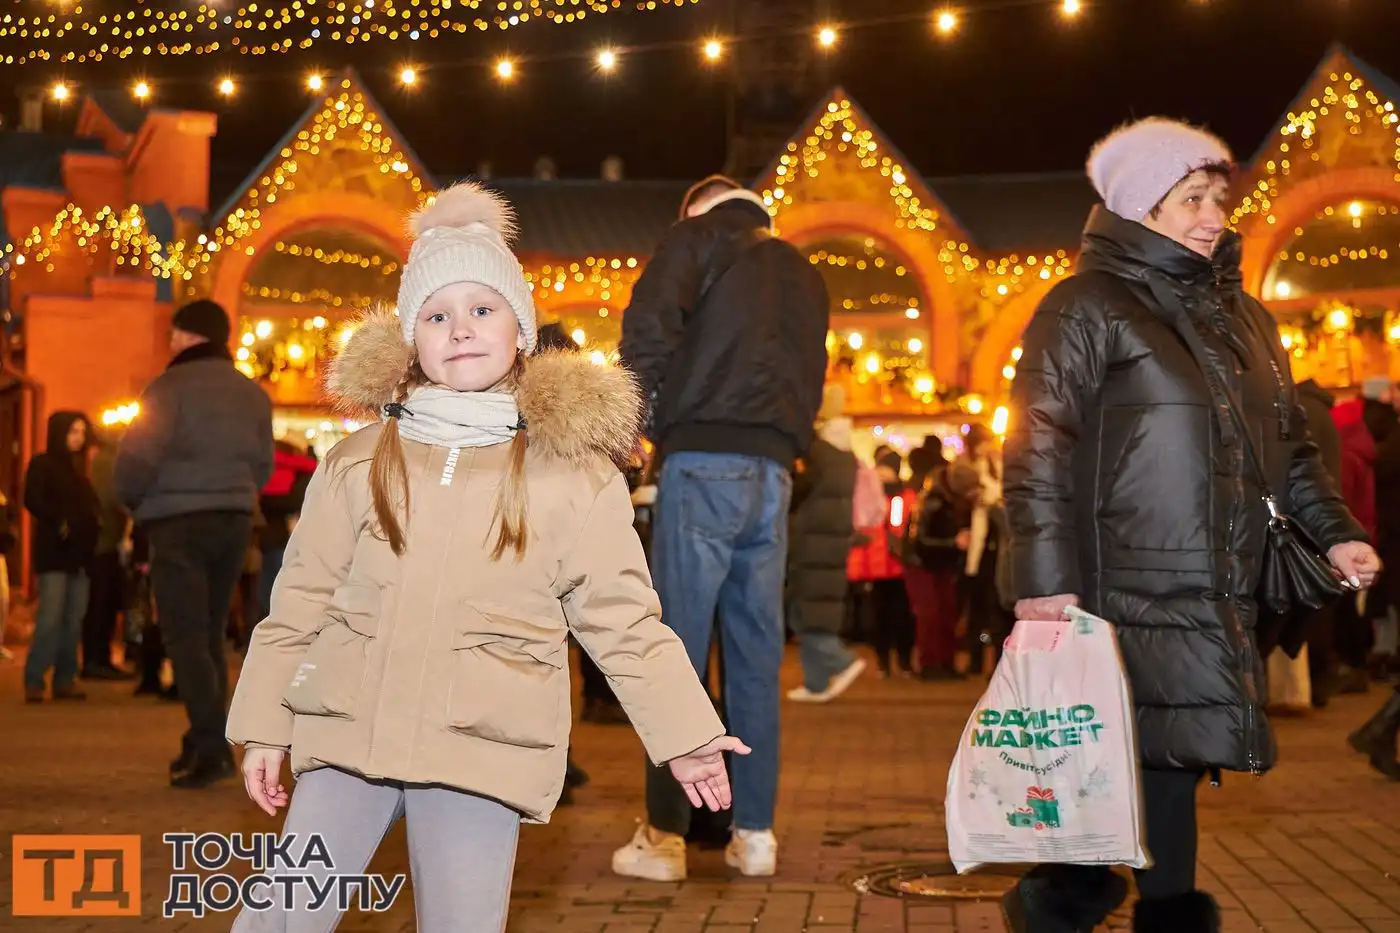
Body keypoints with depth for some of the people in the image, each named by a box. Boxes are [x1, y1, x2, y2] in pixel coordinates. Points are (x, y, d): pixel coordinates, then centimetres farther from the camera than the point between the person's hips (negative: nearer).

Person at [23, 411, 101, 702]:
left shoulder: (79, 469, 21)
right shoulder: (42, 464, 1)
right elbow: (33, 501, -11)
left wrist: (93, 523, 0)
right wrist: (59, 522, -21)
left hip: (80, 552, 7)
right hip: (53, 551, -7)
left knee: (74, 620, 3)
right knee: (50, 618, -14)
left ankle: (65, 681, 6)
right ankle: (34, 683, -12)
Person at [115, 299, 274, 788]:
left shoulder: (171, 386, -9)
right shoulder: (252, 393, 13)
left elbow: (139, 456, -14)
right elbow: (263, 464, 10)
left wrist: (132, 499, 3)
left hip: (179, 521, -6)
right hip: (235, 519, 7)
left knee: (185, 638, -6)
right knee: (210, 637, 14)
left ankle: (211, 748, -15)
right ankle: (206, 744, 15)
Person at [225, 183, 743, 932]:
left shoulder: (575, 474, 0)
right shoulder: (356, 465, 7)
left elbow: (622, 618, 3)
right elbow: (301, 603, 11)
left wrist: (683, 733, 0)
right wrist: (263, 725, 9)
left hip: (482, 751, -2)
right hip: (347, 736, 2)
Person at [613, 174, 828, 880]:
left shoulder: (697, 238, 6)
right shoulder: (804, 275, 24)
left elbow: (649, 327, -8)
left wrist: (646, 417, 2)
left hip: (703, 462, -5)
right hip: (773, 473, 5)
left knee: (678, 648, -4)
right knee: (757, 655, 7)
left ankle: (665, 836, -4)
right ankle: (755, 834, 8)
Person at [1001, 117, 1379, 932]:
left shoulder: (1242, 315, 18)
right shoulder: (1088, 306, -4)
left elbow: (1289, 442, 25)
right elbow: (1039, 447, -11)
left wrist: (1335, 530, 13)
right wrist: (1044, 577, -17)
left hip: (1222, 595, 7)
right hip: (1131, 592, -7)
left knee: (1172, 761, 8)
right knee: (1163, 758, -9)